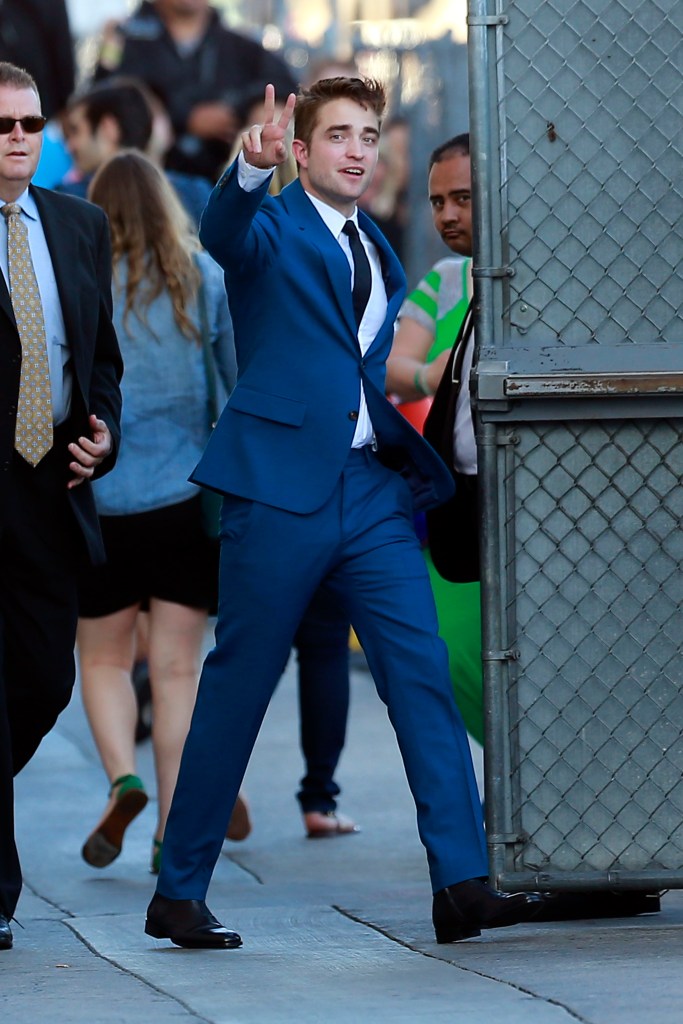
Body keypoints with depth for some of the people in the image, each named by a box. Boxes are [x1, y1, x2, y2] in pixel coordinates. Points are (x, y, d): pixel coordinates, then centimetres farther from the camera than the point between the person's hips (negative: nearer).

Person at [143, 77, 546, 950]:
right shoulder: (273, 229, 0)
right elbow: (222, 233, -25)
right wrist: (250, 168, -45)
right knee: (236, 688, -1)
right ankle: (178, 894, 8)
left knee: (423, 676, -5)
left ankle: (462, 885, -8)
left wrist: (421, 463, 15)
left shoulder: (378, 254, 20)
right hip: (282, 484, -6)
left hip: (373, 490, 6)